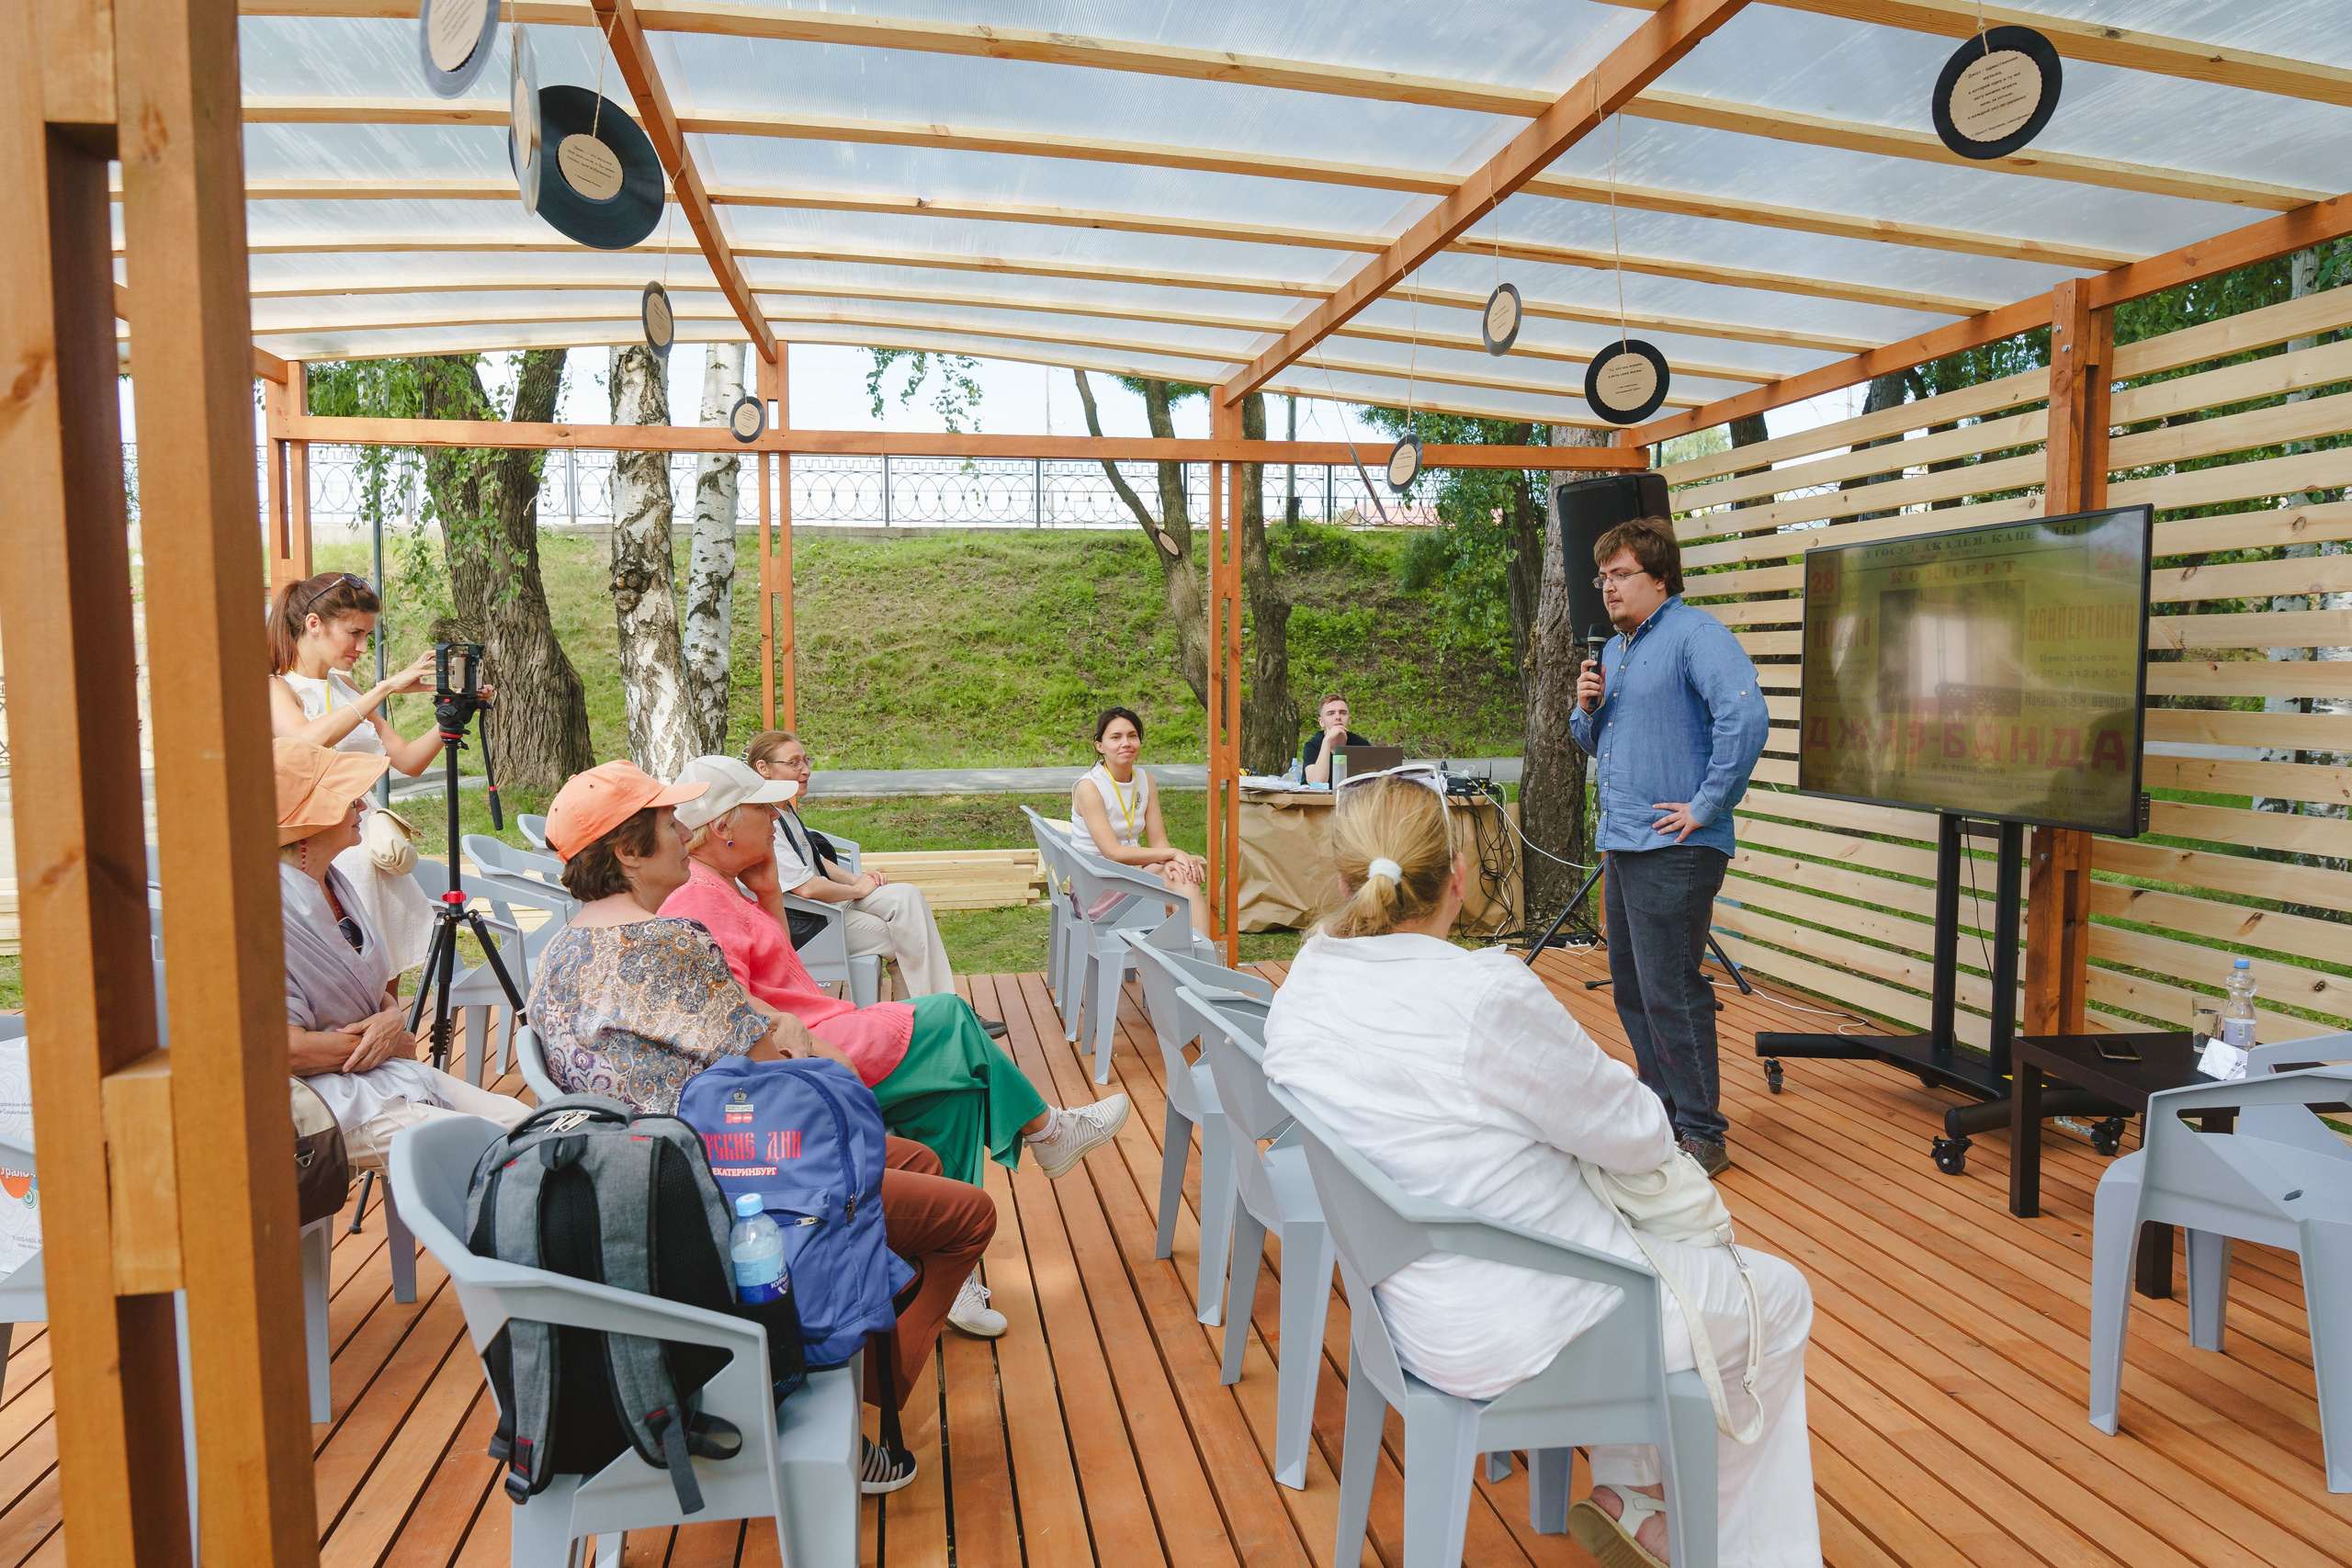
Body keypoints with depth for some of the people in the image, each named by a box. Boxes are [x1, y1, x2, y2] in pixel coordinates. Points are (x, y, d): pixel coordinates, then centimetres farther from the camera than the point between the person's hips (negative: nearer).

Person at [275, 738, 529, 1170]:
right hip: (328, 1098, -9)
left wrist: (393, 1017, -5)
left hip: (391, 1071, 9)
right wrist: (380, 1042, -9)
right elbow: (286, 1049, -23)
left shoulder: (332, 883, 11)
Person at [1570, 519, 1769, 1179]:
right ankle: (1661, 1108, 29)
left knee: (1670, 993, -7)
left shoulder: (1695, 634, -11)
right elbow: (1593, 742, 25)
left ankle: (1702, 1133, 4)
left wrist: (1707, 807, -22)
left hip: (1673, 849, -10)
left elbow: (1746, 716, -26)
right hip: (1622, 844, 10)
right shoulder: (1615, 648, 18)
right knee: (1632, 989, 16)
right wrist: (1586, 707, 2)